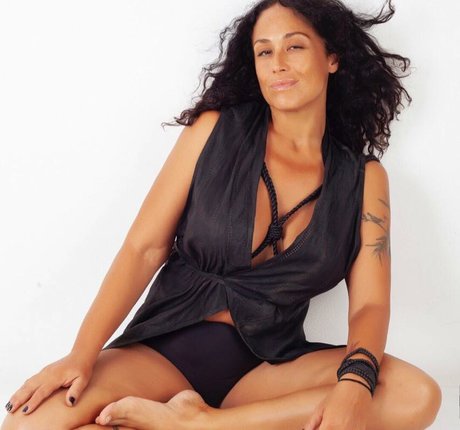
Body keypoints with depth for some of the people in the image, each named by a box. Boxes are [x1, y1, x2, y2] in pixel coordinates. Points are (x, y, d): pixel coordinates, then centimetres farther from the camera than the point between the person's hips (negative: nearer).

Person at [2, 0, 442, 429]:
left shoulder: (363, 178, 4)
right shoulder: (216, 130, 1)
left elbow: (369, 303, -4)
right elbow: (144, 247, -3)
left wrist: (355, 383, -26)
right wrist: (81, 356, -14)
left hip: (267, 363, 3)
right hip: (165, 347, -2)